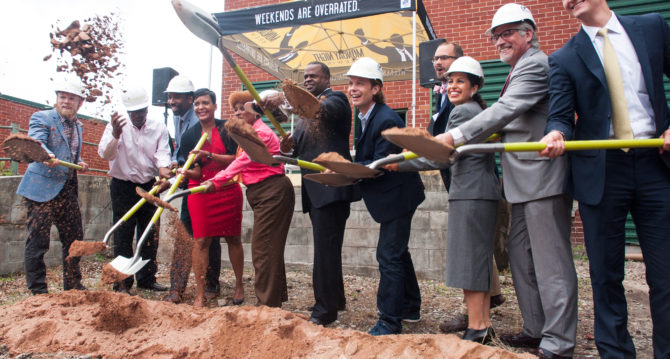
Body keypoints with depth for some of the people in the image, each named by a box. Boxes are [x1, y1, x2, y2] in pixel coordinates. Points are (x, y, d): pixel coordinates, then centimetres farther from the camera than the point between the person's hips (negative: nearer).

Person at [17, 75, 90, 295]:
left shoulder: (78, 126, 17)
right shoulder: (41, 118, -4)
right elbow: (36, 143, -24)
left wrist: (80, 164, 8)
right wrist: (46, 156, -44)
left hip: (68, 192, 7)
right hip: (42, 189, -7)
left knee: (74, 240, 10)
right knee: (38, 241, -3)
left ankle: (73, 287, 23)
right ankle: (38, 291, 8)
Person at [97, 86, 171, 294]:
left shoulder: (159, 128, 4)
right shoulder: (116, 126, -3)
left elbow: (162, 152, -9)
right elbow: (105, 154, -16)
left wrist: (163, 167, -31)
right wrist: (115, 135, -35)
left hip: (149, 187, 3)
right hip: (123, 187, -3)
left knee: (150, 236, 8)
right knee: (123, 236, -1)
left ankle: (147, 279, 21)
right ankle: (122, 283, 6)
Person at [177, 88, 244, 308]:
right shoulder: (189, 136, 2)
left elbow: (235, 159, -12)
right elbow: (196, 172, -3)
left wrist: (209, 155, -23)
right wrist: (185, 173, -25)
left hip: (228, 190, -1)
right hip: (200, 190, 1)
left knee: (233, 238, 7)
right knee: (201, 240, -6)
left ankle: (239, 285, 24)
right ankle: (200, 294, 0)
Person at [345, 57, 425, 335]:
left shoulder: (386, 120, -23)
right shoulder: (365, 117, 7)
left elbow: (379, 164, -25)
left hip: (397, 196, -10)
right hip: (391, 197, 10)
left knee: (389, 255, -6)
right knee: (397, 252, 20)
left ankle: (390, 321, 5)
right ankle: (410, 307, 37)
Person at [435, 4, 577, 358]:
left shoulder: (535, 64, -10)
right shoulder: (521, 68, 21)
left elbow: (505, 110, -24)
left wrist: (456, 136, -28)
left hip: (543, 181, -11)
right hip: (525, 183, 11)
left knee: (550, 262, -5)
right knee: (521, 256, 15)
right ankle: (535, 330, 26)